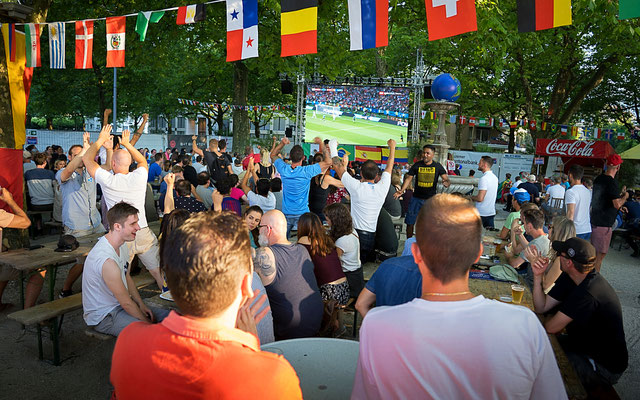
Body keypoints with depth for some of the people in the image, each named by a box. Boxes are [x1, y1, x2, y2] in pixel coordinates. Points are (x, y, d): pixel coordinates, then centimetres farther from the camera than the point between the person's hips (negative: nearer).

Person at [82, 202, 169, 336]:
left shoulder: (123, 246, 0)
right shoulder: (106, 260, -31)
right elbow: (126, 303, -23)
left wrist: (141, 305, 3)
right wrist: (147, 322, -12)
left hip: (118, 305, 10)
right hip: (103, 317, -9)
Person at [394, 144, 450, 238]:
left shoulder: (437, 166, 0)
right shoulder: (417, 165, 1)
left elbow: (446, 179, -5)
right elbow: (409, 178, 0)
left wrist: (447, 183, -30)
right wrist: (402, 191, -15)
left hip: (431, 199, -1)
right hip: (417, 198, 1)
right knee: (410, 222, 4)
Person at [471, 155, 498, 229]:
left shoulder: (484, 178, -20)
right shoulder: (495, 177, 9)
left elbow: (480, 198, -25)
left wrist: (471, 198, -5)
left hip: (481, 214, -8)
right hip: (491, 212, 8)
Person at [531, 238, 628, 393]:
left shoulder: (588, 293, -34)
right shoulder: (569, 278, -4)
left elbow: (551, 327, -27)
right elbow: (541, 307, -1)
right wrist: (538, 277, -12)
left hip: (604, 367, -9)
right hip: (583, 343, 9)